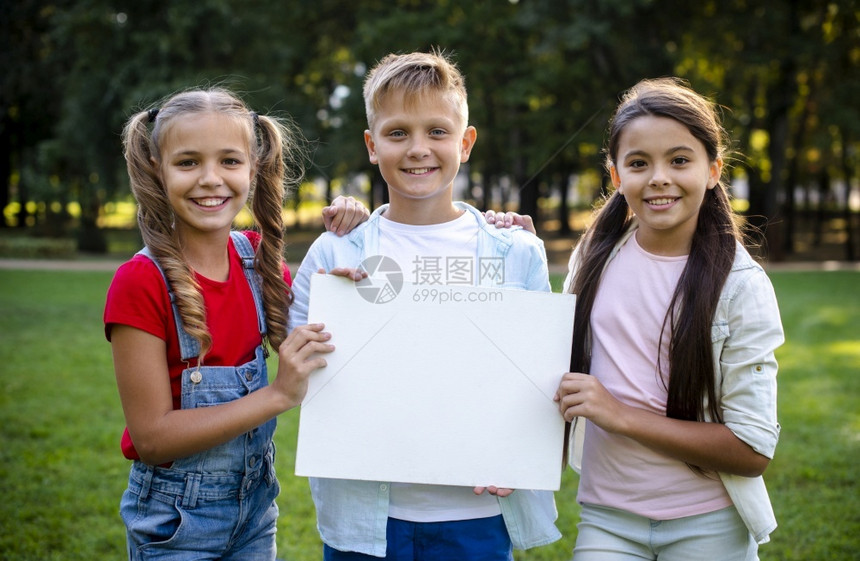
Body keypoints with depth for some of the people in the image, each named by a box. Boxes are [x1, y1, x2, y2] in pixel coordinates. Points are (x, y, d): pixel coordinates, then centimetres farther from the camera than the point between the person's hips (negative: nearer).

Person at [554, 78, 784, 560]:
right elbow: (566, 355, 16)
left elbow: (752, 452, -13)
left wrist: (620, 415, -19)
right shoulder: (596, 256, 0)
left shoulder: (740, 285, -11)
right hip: (607, 518, 3)